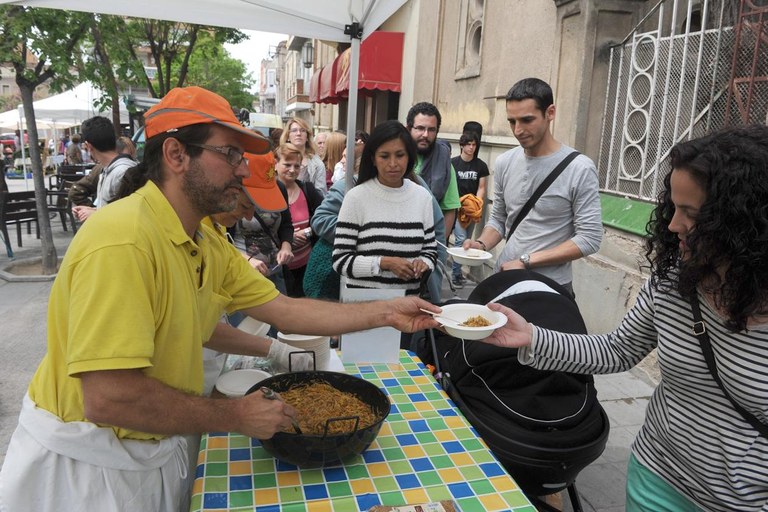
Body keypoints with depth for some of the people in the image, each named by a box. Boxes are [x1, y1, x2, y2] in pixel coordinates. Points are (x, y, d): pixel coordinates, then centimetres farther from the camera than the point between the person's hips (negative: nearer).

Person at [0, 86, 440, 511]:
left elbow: (286, 310, 0)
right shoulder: (122, 242, -30)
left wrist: (386, 313, -4)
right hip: (91, 465, -7)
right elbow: (108, 398, -34)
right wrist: (235, 417, -22)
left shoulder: (207, 244, -1)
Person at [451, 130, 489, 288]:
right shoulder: (453, 163, -4)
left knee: (467, 241, 12)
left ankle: (457, 269, 25)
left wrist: (476, 203, -14)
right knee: (461, 239, -13)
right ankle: (456, 274, -6)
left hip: (471, 209, 4)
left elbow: (481, 188, 4)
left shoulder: (481, 166, 4)